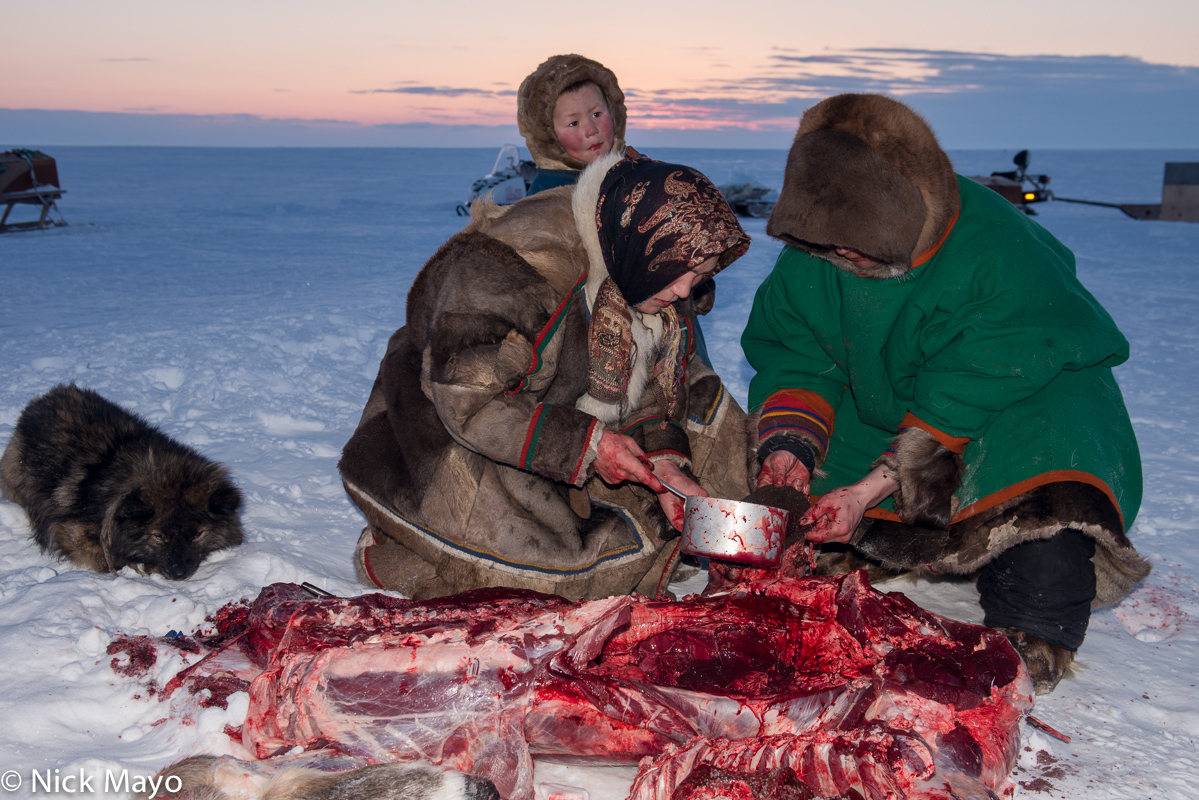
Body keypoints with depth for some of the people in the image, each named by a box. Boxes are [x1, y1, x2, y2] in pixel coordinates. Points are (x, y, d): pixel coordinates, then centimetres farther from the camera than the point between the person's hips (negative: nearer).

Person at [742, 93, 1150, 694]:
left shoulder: (999, 255, -33)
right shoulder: (809, 258, -16)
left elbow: (961, 402, -33)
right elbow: (793, 355, -8)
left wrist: (872, 489, -36)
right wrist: (787, 446, -26)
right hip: (883, 407, 5)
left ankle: (1033, 644, -18)